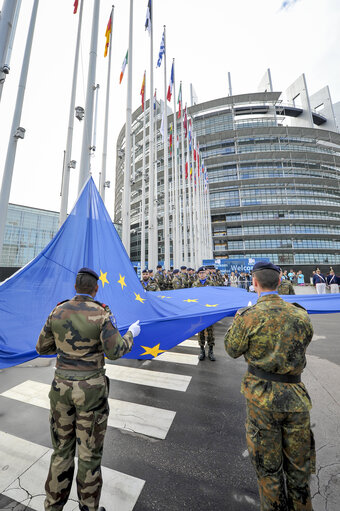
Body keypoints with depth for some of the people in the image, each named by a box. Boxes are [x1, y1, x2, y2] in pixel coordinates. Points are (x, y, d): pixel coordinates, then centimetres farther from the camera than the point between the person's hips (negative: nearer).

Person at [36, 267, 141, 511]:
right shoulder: (101, 314, -19)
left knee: (62, 449, 26)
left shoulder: (57, 312, -4)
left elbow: (42, 348, 6)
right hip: (91, 389, -4)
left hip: (61, 385, 4)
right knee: (89, 452, 18)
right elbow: (114, 352, -17)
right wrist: (131, 334, -2)